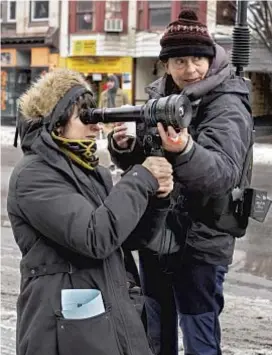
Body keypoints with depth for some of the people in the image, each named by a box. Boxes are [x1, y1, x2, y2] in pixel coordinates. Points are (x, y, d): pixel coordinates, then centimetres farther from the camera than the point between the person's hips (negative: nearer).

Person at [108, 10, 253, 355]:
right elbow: (140, 161, 10)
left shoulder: (227, 107, -15)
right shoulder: (159, 97, 5)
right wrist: (123, 147, -13)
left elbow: (224, 174, -30)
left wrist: (185, 150, -50)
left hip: (199, 244, -6)